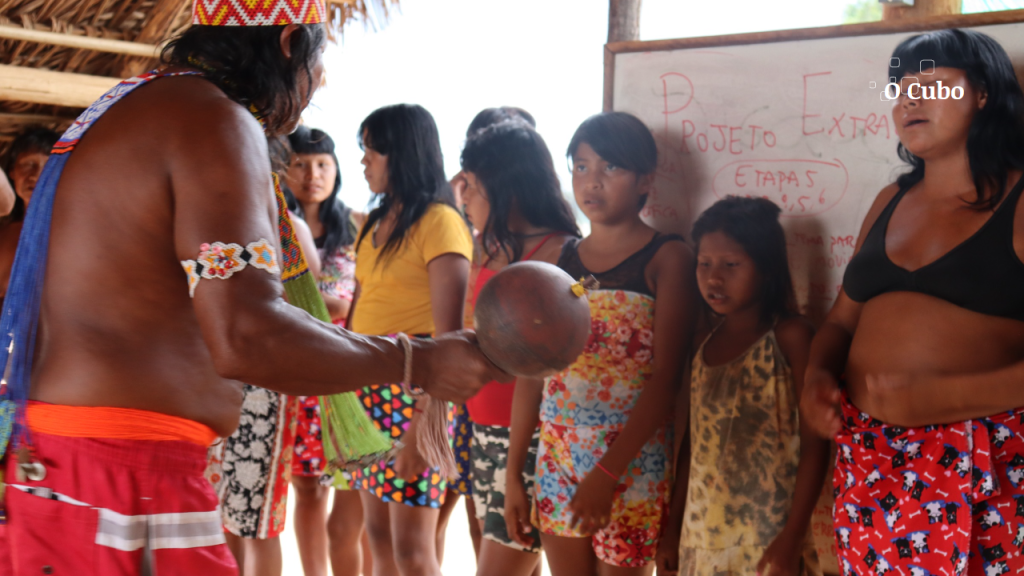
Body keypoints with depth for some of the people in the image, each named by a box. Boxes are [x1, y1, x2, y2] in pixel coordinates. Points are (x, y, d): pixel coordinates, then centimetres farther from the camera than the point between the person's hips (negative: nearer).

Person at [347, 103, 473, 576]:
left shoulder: (439, 221, -9)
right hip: (368, 389, 7)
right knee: (378, 536, 10)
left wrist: (422, 426, -21)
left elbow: (448, 334, -15)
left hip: (414, 392, -7)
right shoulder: (376, 223, 16)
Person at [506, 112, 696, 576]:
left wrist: (607, 473, -19)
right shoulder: (557, 259, 7)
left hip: (631, 460, -4)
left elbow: (665, 378, -13)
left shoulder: (667, 258, -7)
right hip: (557, 456, 4)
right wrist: (513, 472, 7)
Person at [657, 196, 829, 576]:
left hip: (767, 537, -4)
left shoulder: (790, 337, -8)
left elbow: (814, 444, -11)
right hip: (703, 535, 4)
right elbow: (694, 443, 11)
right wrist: (672, 526, 11)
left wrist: (792, 538, -15)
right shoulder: (704, 342, 6)